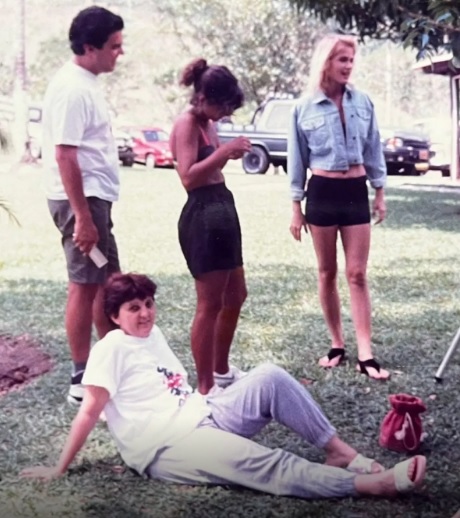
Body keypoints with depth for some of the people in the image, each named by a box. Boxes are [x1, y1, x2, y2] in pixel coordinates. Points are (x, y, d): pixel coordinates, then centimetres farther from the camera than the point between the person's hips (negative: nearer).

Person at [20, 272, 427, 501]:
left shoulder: (154, 335, 19)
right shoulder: (111, 347, -5)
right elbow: (90, 410, -9)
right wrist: (59, 469, -10)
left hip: (204, 415, 8)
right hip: (168, 447, -8)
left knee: (269, 378, -14)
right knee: (267, 464, -28)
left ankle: (339, 452, -13)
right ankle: (373, 483, -37)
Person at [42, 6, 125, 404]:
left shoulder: (87, 83, 12)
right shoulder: (72, 88, -18)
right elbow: (65, 155, -23)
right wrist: (83, 216, -25)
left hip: (94, 196, 10)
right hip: (81, 200, -10)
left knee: (109, 282, 16)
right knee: (85, 286, -3)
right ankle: (82, 380, 6)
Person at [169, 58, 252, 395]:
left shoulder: (207, 123, 16)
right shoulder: (187, 124, -13)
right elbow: (188, 177, -24)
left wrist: (230, 154, 11)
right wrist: (224, 151, -27)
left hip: (223, 210, 10)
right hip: (202, 216, -10)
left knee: (235, 296, 18)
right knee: (210, 304, -5)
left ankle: (221, 370, 33)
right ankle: (205, 388, 4)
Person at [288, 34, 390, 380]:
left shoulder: (363, 102, 2)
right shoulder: (305, 108, -3)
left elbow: (373, 149, 9)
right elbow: (297, 161, 2)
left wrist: (380, 193, 8)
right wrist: (297, 208, 2)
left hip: (356, 192, 1)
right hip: (322, 192, -1)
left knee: (357, 274, -2)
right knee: (327, 273, 7)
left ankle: (365, 355, -4)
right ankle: (337, 345, 19)